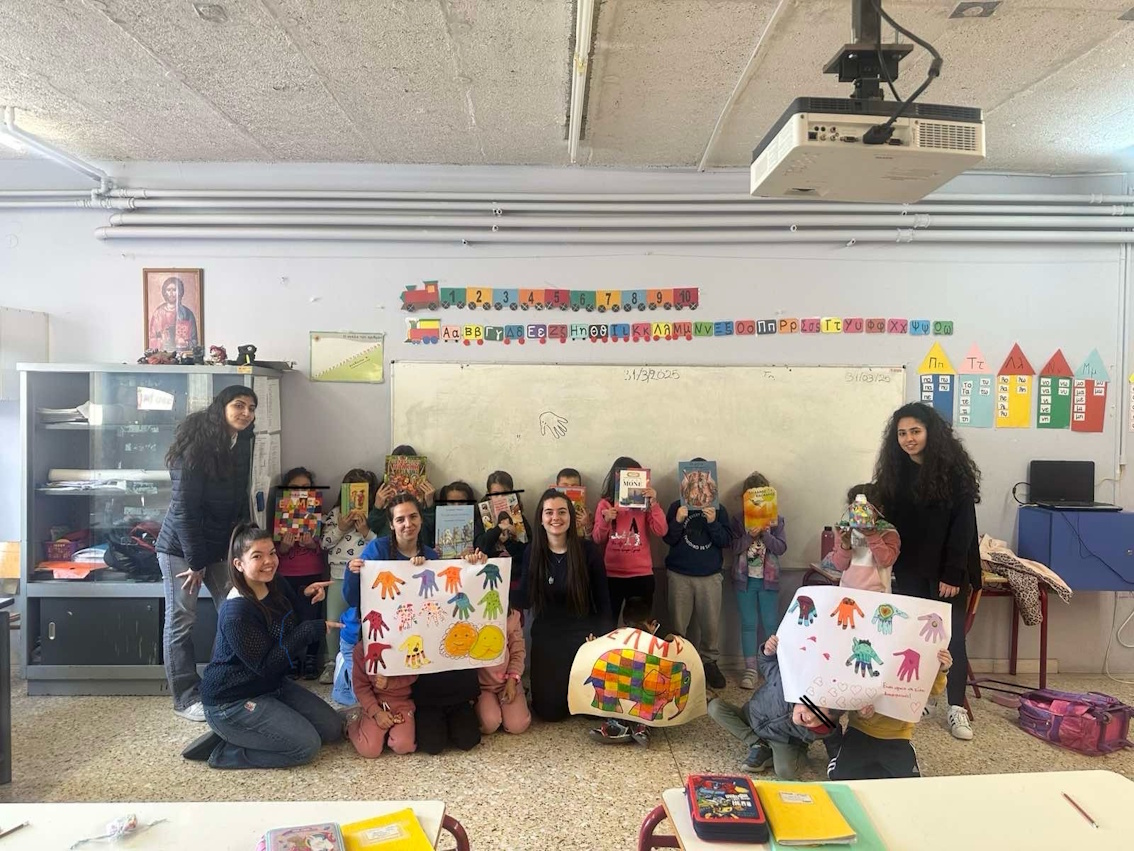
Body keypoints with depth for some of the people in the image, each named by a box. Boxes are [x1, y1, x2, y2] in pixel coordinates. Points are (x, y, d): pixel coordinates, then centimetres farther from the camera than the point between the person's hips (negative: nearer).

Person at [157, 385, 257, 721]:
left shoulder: (241, 446, 3)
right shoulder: (196, 445, -18)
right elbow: (183, 507, -19)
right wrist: (195, 560, -16)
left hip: (219, 546, 7)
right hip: (181, 546, -6)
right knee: (181, 621, 3)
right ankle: (186, 698, 14)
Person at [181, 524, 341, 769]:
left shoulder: (276, 586, -2)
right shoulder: (236, 613, -27)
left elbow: (295, 624, 11)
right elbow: (266, 666, -26)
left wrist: (307, 598, -9)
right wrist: (312, 630, -27)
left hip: (272, 685, 9)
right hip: (232, 701, -9)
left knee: (332, 729, 6)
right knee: (306, 745, -16)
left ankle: (243, 735, 12)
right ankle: (223, 751, -1)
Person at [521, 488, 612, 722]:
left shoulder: (588, 550, -10)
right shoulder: (532, 553, -3)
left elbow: (603, 600, -4)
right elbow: (525, 601, -6)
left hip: (584, 633, -1)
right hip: (547, 637, 2)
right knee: (549, 710, -1)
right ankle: (560, 686, 33)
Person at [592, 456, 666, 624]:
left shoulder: (644, 503, 5)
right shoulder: (605, 504, 3)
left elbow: (661, 531, -6)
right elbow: (597, 540, 1)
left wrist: (654, 503, -15)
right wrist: (606, 521, -17)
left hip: (642, 575, 1)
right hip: (611, 575, -1)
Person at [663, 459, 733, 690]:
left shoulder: (718, 509, 3)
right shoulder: (677, 506, 1)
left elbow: (726, 542, -3)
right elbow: (668, 539, -3)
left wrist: (713, 522, -19)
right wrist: (678, 521, -20)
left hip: (710, 576, 1)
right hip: (679, 575, -1)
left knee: (711, 624, 5)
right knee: (678, 624, 5)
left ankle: (709, 662, 22)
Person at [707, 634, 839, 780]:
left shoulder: (812, 733, -33)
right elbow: (766, 666, -12)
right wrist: (768, 652, -31)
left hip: (784, 741, -3)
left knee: (786, 772, -36)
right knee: (715, 706, -21)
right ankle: (758, 745, -9)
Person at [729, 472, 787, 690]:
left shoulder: (775, 519, 1)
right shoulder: (738, 519, 1)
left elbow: (781, 548, -7)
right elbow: (734, 548, -6)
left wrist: (765, 533, -20)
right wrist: (750, 536, -21)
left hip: (768, 579, 0)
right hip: (745, 578, 0)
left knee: (770, 624, 5)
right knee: (748, 624, 6)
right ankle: (751, 669, 12)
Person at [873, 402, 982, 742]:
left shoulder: (953, 469, -11)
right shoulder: (894, 471, 2)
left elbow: (963, 525, -13)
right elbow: (888, 521, 4)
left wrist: (953, 574, -16)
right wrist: (887, 565, -3)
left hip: (947, 569, -4)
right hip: (909, 569, 4)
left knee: (952, 637, 3)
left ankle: (957, 708, 11)